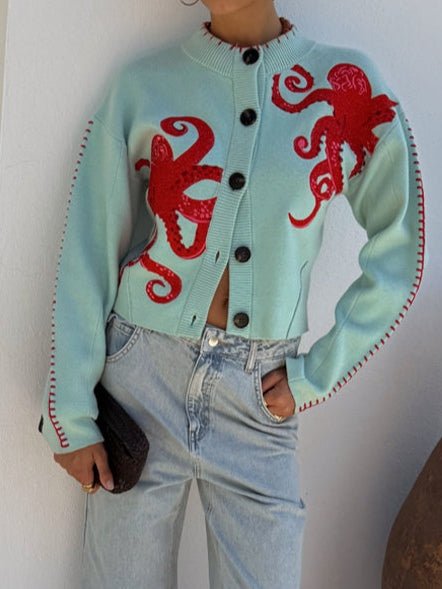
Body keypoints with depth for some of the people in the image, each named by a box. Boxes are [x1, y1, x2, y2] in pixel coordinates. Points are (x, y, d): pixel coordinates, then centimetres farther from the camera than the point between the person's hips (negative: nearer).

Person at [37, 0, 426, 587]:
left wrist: (316, 375, -1)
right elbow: (88, 253, -2)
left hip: (260, 397, 1)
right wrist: (71, 413, -3)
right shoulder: (142, 85, -2)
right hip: (142, 382, 0)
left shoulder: (349, 86, -1)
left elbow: (398, 252, 4)